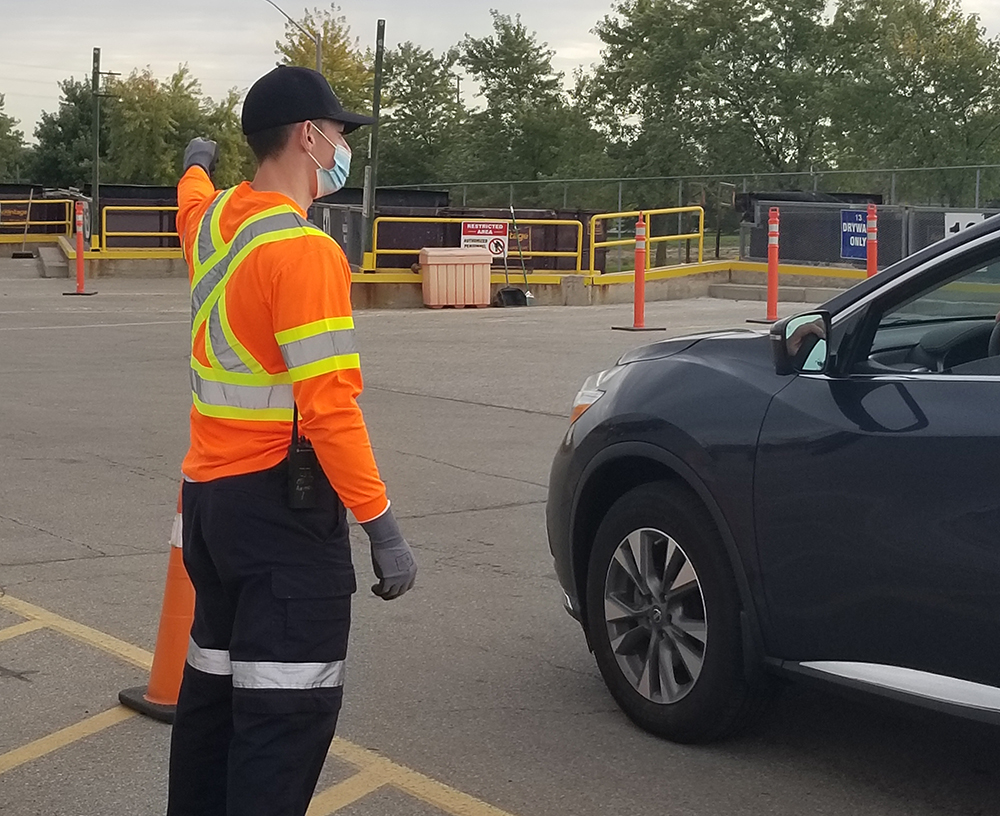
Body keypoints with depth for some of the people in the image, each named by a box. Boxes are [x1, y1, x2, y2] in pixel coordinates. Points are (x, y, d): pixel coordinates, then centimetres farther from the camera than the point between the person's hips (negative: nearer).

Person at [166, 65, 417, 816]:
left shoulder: (211, 217, 9)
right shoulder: (304, 249, -18)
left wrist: (197, 164, 60)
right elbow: (328, 406, -24)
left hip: (210, 493, 9)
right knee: (287, 705, -6)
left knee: (215, 685, 18)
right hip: (280, 501, -9)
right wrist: (382, 528, -22)